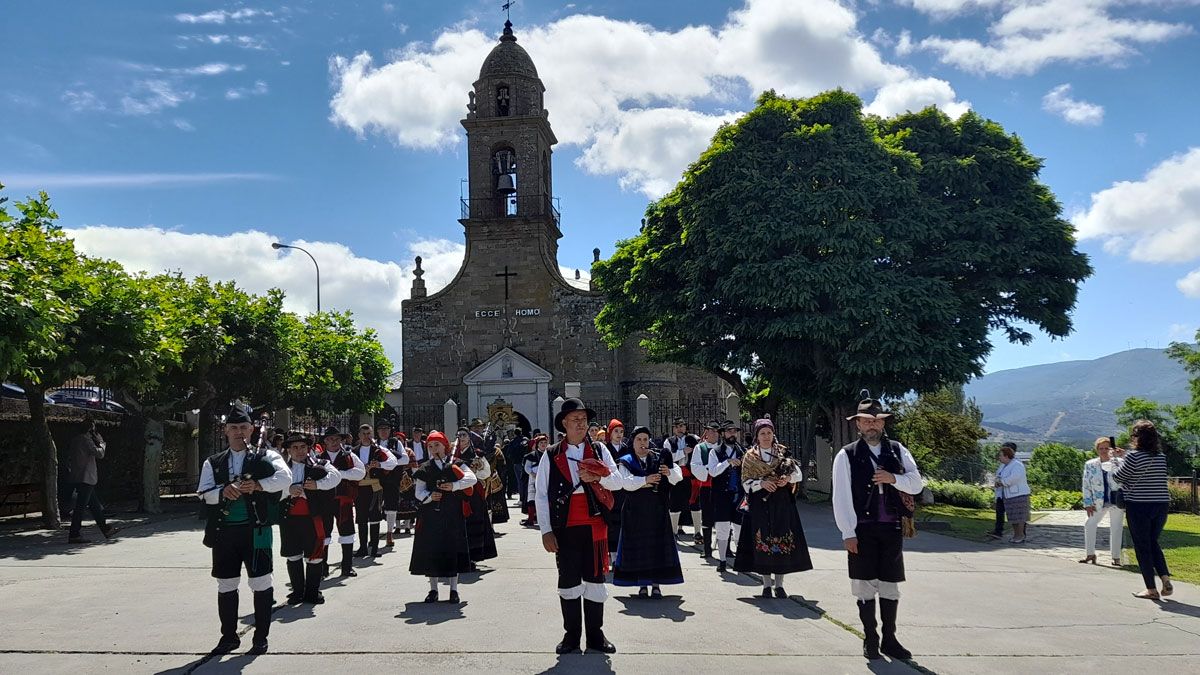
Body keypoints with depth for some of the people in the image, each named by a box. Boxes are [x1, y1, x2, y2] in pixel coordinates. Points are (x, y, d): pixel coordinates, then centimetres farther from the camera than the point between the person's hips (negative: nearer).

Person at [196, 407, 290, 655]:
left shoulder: (265, 457, 4)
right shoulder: (213, 463, 13)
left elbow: (285, 478, -13)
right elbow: (204, 492, 0)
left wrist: (258, 485, -26)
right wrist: (223, 492, -20)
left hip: (256, 529, -3)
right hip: (224, 530, 3)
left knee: (261, 583, -1)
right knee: (226, 585, 11)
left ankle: (261, 638, 13)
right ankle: (229, 637, 26)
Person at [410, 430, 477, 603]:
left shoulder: (456, 464, 6)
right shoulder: (424, 469, 10)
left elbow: (472, 478, -8)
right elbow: (419, 491, 5)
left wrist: (454, 486, -20)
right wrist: (429, 496, -16)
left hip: (453, 513, -1)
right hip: (431, 514, 1)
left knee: (453, 548, 0)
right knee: (431, 549, 1)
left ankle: (454, 589, 11)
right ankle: (433, 589, 13)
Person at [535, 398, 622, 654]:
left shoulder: (599, 450, 7)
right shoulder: (551, 456, 1)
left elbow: (617, 482, 2)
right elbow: (541, 495, 0)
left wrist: (597, 477, -19)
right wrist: (546, 531, -6)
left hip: (595, 525, 1)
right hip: (565, 527, -1)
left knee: (595, 577, 7)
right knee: (568, 580, 6)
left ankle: (595, 634, 18)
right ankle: (571, 634, 19)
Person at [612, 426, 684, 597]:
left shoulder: (660, 458, 6)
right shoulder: (626, 462, 2)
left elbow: (678, 477, -1)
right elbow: (626, 483, -15)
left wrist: (669, 472, -23)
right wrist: (645, 480, -29)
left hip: (658, 511, 1)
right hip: (635, 511, -1)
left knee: (658, 546, 1)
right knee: (638, 547, 2)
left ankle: (656, 584, 9)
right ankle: (642, 585, 12)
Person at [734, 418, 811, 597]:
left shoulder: (783, 453, 7)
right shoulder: (750, 457, 5)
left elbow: (799, 474, 3)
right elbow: (746, 483, 0)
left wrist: (788, 478, -17)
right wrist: (762, 483, -17)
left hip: (782, 503, 1)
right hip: (760, 504, -1)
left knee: (782, 541, -1)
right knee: (762, 542, -2)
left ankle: (779, 584, 8)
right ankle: (766, 584, 8)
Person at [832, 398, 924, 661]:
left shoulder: (898, 451, 8)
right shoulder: (846, 455, -3)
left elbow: (916, 484, 2)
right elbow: (841, 497, -6)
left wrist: (893, 478, -17)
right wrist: (848, 533, -11)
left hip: (892, 528, 3)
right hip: (862, 529, -3)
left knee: (890, 585, 10)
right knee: (865, 585, 2)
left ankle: (889, 640, 22)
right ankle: (870, 640, 16)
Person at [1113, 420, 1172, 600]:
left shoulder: (1134, 456, -15)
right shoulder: (1161, 457, 4)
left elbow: (1119, 477, -6)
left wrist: (1116, 461, 13)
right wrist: (1121, 459, 24)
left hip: (1138, 506, -6)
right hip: (1161, 504, 6)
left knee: (1142, 547, 5)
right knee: (1153, 542, 22)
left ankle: (1151, 590, 8)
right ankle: (1165, 578, 5)